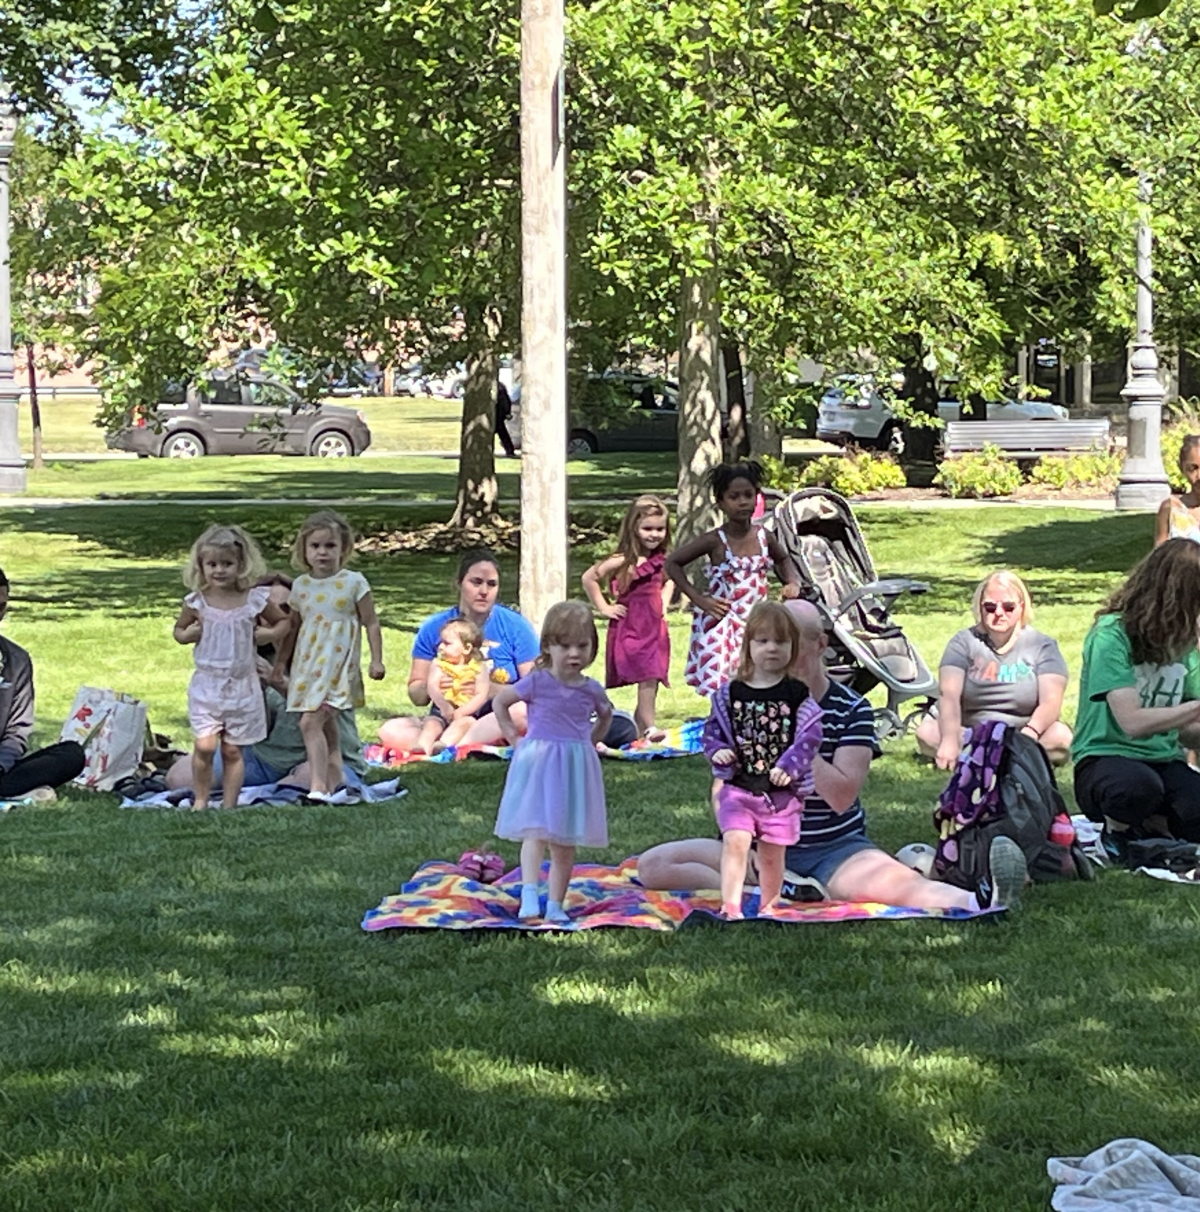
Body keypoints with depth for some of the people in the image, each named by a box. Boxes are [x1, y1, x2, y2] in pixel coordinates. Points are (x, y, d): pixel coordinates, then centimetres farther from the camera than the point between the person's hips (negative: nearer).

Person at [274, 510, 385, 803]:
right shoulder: (301, 585, 9)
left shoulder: (353, 583, -4)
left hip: (338, 665, -6)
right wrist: (280, 661, 18)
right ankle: (332, 784, 16)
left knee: (310, 722, -17)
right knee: (326, 728, 11)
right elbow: (293, 627, 18)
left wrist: (376, 660, -4)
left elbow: (371, 624, 0)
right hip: (308, 666, 6)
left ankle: (319, 787, -17)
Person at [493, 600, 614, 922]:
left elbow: (606, 714, 26)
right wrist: (514, 739, 1)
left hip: (576, 768, 4)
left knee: (565, 844, 7)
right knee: (536, 833, -16)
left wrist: (591, 741, 13)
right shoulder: (537, 682, -7)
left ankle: (556, 905, 13)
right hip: (539, 763, -4)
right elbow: (500, 702, 5)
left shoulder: (592, 689, 3)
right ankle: (529, 895, -26)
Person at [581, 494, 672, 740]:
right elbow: (589, 578, -10)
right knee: (647, 678, -16)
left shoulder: (661, 560, 8)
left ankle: (640, 729, 15)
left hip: (655, 628, 6)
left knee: (652, 680, 6)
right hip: (630, 629, -6)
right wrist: (603, 607, -7)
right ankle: (649, 727, -17)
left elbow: (668, 582, 30)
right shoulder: (623, 561, -13)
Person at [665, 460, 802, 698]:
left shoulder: (764, 537, 2)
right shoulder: (715, 541, -10)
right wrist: (698, 598, -10)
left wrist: (792, 582, 5)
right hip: (721, 626, -4)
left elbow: (783, 559, 25)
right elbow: (672, 563, -3)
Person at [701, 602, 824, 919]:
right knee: (735, 842, -15)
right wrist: (717, 751, -12)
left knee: (772, 853, 8)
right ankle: (730, 905, -17)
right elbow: (712, 729, 9)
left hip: (782, 792, 0)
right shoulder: (731, 694, 2)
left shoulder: (797, 696, -2)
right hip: (738, 788, 0)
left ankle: (768, 907, 24)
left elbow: (811, 735, -7)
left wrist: (789, 765, -19)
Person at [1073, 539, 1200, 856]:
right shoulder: (1111, 635, -13)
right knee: (1139, 784, -41)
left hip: (1164, 762, 5)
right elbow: (1133, 722, -21)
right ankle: (1115, 831, -7)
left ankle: (1146, 823, 5)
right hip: (1105, 758, -5)